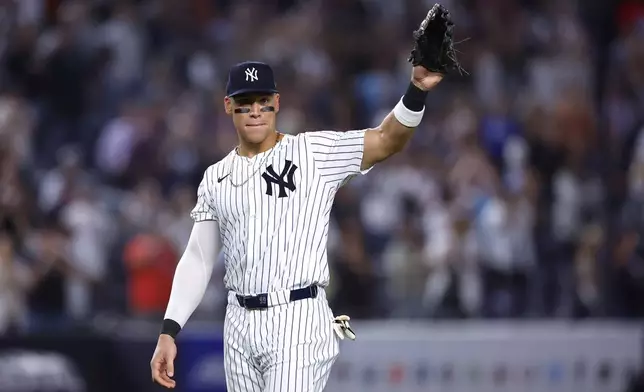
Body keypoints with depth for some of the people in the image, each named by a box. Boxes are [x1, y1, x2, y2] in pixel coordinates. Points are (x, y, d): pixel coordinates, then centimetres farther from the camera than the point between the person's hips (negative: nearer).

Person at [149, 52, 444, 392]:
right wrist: (168, 332, 4)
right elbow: (197, 260, 12)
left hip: (297, 322, -5)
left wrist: (417, 90, -30)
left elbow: (386, 140, -11)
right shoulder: (216, 178, 12)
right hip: (239, 324, 5)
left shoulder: (315, 152, 0)